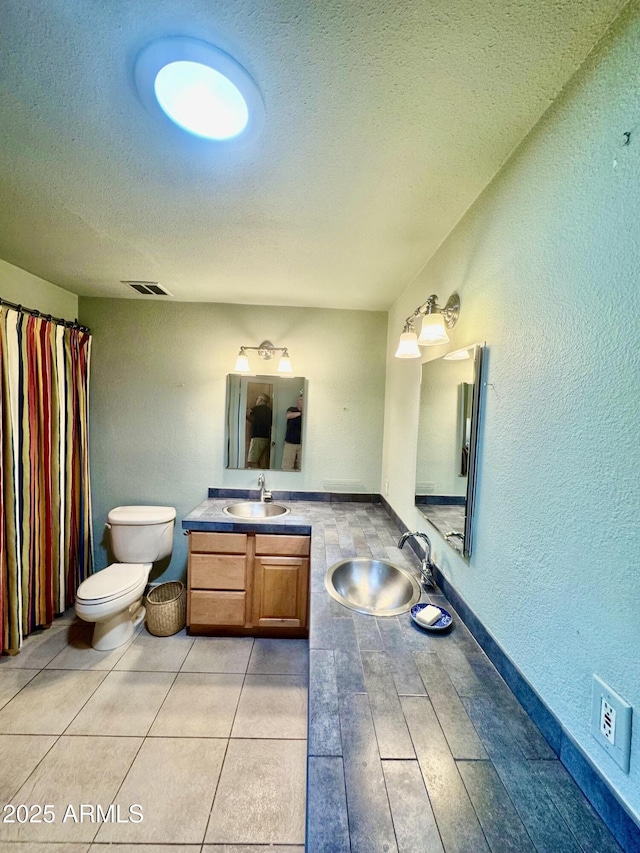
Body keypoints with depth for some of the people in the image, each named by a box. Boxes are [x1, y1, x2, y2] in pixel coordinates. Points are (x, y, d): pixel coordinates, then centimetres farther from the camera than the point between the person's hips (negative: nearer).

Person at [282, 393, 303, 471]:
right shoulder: (292, 409, 8)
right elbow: (288, 415, -15)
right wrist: (301, 413, -16)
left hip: (302, 443, 1)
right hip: (290, 442, -1)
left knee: (301, 467, -3)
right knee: (287, 467, -5)